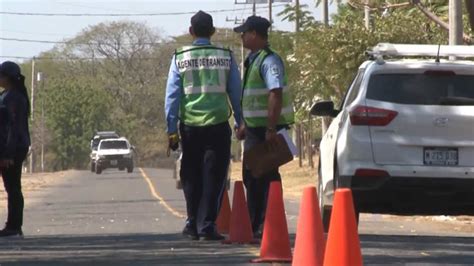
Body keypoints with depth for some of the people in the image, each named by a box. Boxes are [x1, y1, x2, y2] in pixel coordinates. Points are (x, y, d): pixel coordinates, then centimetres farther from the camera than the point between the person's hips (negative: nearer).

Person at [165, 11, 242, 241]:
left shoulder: (179, 58, 1)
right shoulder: (226, 57, 2)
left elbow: (172, 95, 0)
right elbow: (236, 92, 5)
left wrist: (171, 129, 3)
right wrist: (240, 122, 14)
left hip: (190, 126, 1)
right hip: (218, 124, -1)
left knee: (191, 177, 14)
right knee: (213, 177, 3)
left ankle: (193, 224, 18)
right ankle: (206, 226, -3)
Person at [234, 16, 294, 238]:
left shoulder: (269, 61, -15)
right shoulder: (253, 60, 16)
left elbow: (276, 95, -24)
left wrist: (271, 129, -28)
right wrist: (246, 125, 23)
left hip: (267, 129, -10)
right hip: (255, 128, 10)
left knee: (267, 177, -6)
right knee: (251, 176, 14)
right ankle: (254, 224, 21)